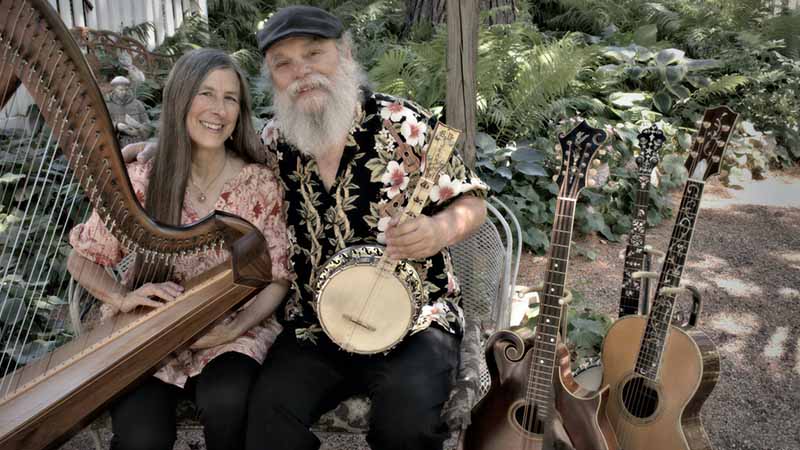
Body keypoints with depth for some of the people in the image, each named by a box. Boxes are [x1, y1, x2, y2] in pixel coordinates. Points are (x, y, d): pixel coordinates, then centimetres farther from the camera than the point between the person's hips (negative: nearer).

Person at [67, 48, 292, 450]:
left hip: (233, 332, 0)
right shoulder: (141, 180, -7)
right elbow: (82, 260, 4)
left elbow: (277, 278, -2)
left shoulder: (260, 184, -6)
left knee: (228, 403, -31)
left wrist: (234, 328, -18)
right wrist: (124, 299, -15)